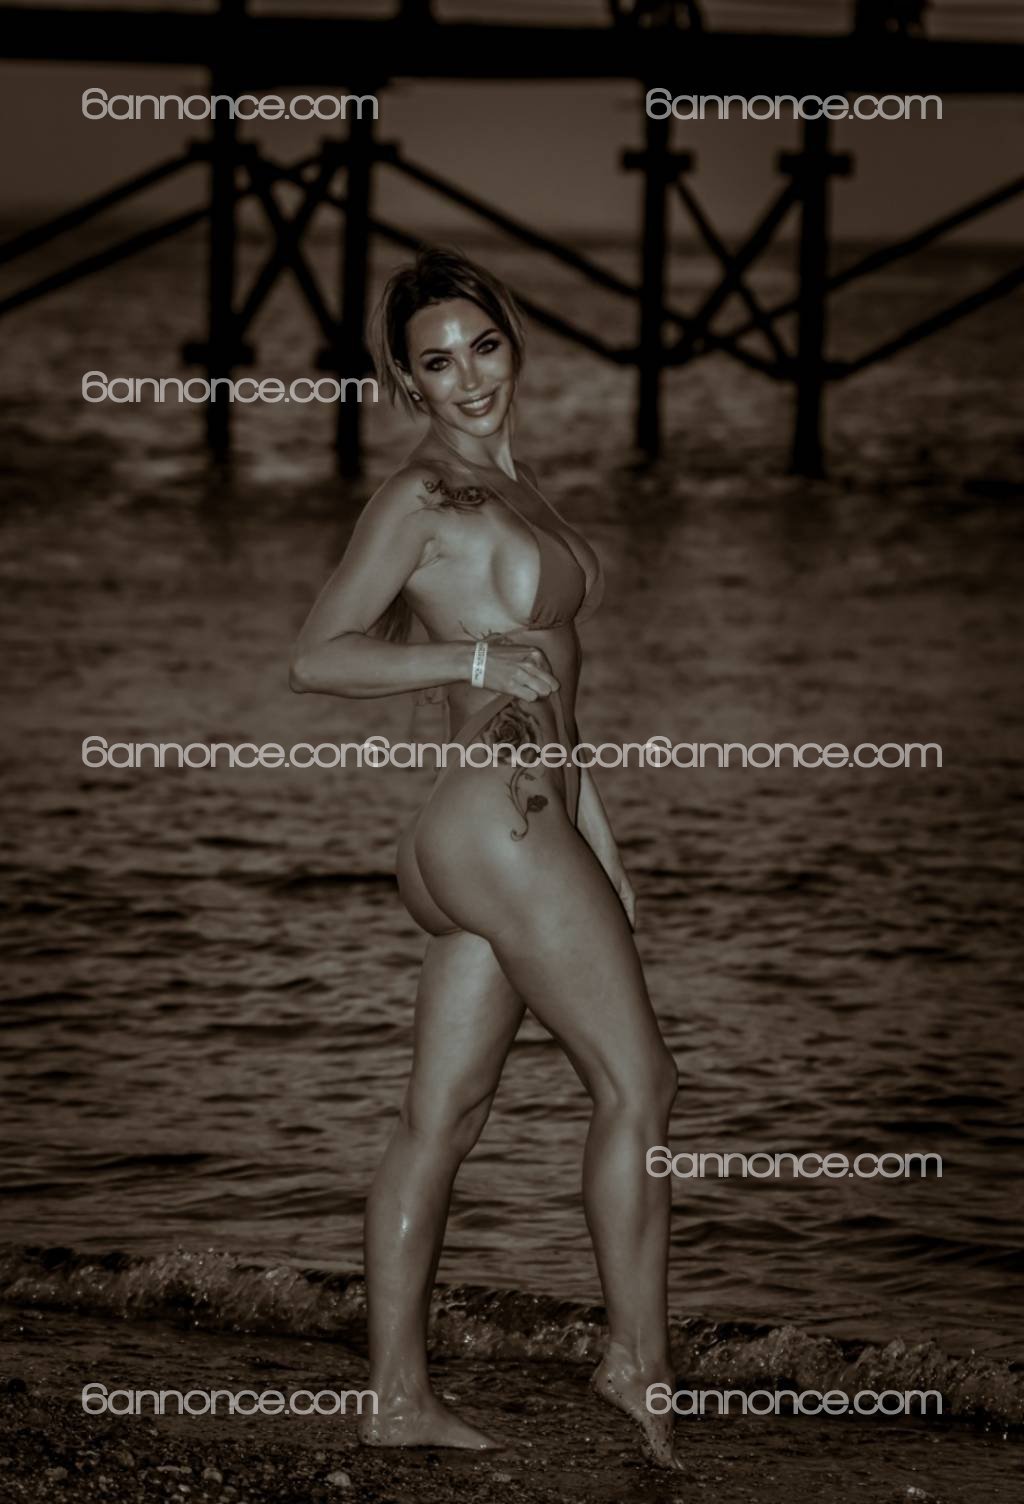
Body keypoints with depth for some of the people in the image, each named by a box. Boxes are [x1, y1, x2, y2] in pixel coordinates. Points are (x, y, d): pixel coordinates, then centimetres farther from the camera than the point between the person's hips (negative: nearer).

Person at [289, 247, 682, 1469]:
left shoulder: (514, 493, 20)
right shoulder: (420, 499, -6)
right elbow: (316, 657, -11)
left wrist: (600, 850, 24)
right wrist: (478, 655, -19)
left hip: (525, 826, 8)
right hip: (492, 817, -8)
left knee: (442, 1119, 6)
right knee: (635, 1082, -5)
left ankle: (398, 1398, 7)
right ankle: (640, 1366, 0)